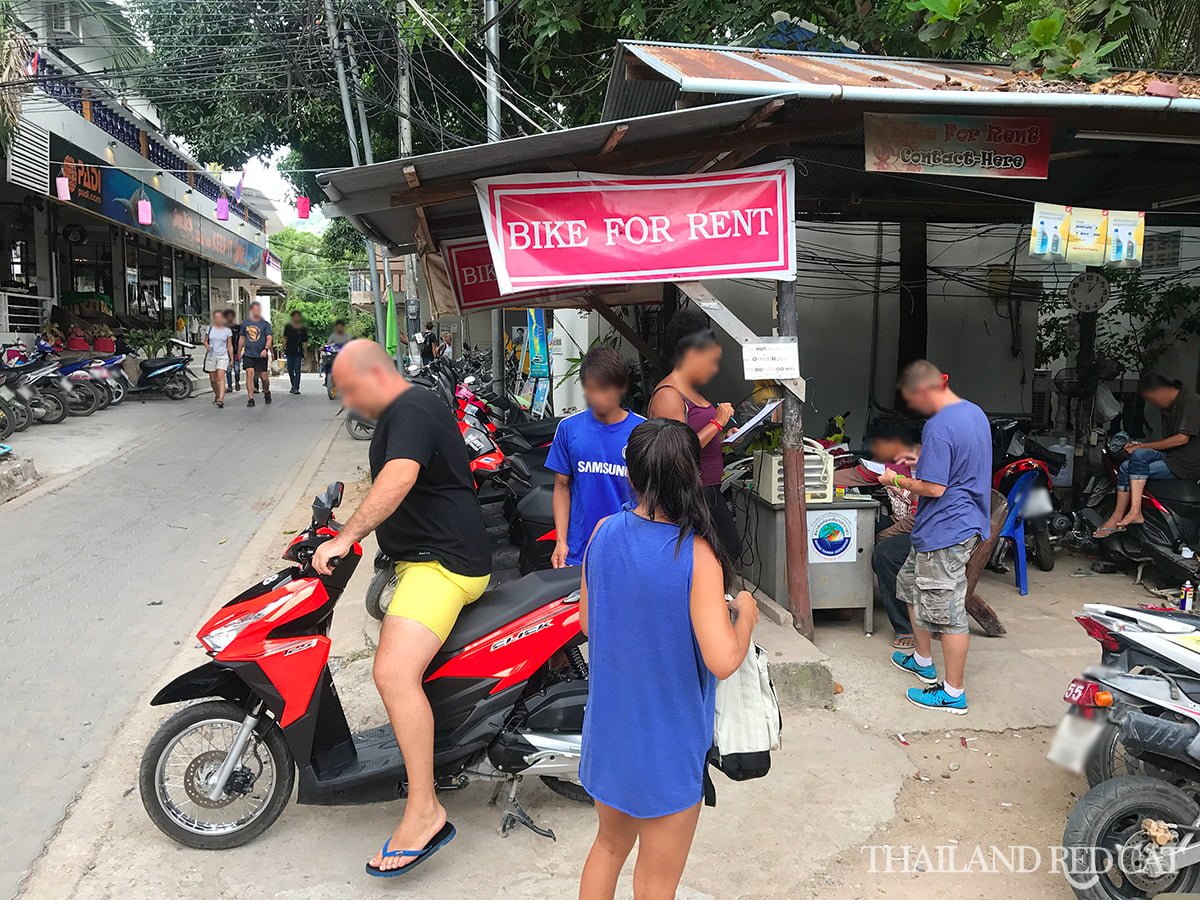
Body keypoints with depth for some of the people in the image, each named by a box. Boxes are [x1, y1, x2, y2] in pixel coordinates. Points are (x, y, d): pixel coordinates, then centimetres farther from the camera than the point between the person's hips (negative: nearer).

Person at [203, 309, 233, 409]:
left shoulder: (227, 330, 3)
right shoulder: (210, 328, 6)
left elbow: (230, 346, 7)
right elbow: (205, 341, 13)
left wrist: (232, 359, 4)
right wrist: (207, 346, -10)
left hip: (223, 356, -2)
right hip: (211, 356, 2)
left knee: (221, 377, -17)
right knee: (213, 379, 9)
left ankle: (221, 400, -25)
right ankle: (217, 395, 34)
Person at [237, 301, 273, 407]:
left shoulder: (265, 324, 1)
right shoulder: (245, 323, 8)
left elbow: (269, 339, -6)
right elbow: (242, 339, 17)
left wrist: (266, 349, -23)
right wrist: (239, 353, 19)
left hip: (261, 355, -1)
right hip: (248, 355, 1)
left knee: (264, 377, 4)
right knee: (250, 374, -10)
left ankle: (266, 392, 33)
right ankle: (250, 399, -7)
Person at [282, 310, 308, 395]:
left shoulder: (303, 329, 3)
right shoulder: (288, 327, 6)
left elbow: (304, 342, 4)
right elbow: (285, 338, 9)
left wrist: (305, 353, 0)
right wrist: (283, 349, 3)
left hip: (298, 352, -2)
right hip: (289, 351, 2)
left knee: (297, 370, -8)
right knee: (290, 369, 8)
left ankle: (296, 388, -7)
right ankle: (293, 385, 27)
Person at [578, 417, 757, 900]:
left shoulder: (604, 533, -8)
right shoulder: (696, 555, -24)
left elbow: (588, 623, 4)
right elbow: (723, 660, -26)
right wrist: (745, 615, -7)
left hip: (607, 730, 5)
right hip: (667, 743, -5)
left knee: (610, 843, 29)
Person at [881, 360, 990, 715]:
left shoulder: (938, 427, -23)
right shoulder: (975, 412, 7)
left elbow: (934, 488, -22)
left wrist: (897, 480, -7)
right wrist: (922, 460, 14)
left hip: (946, 530, -11)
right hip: (968, 521, 11)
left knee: (947, 610, 0)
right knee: (911, 583, 24)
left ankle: (954, 693, 11)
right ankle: (923, 661, 37)